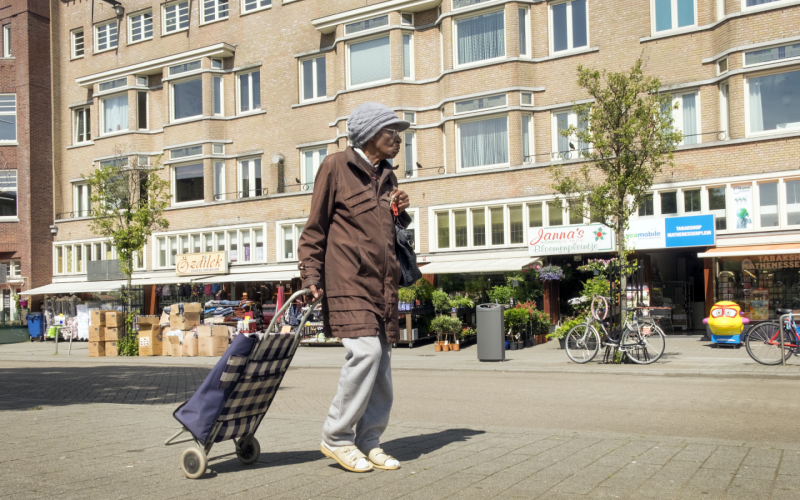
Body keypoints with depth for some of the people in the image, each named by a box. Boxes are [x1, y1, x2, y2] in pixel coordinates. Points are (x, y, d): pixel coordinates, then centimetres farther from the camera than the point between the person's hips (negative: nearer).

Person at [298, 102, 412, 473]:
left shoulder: (387, 177, 21)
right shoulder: (336, 167, 0)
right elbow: (315, 228, 0)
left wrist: (400, 213, 9)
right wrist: (311, 275, -8)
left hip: (383, 285, 7)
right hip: (349, 280, -7)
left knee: (381, 363, 5)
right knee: (365, 350, -19)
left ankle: (368, 442, 16)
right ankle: (336, 437, -4)